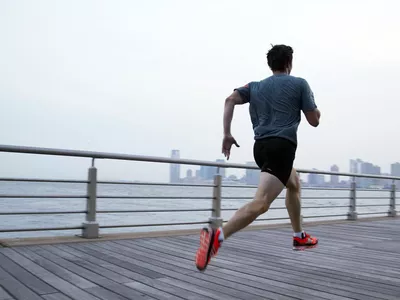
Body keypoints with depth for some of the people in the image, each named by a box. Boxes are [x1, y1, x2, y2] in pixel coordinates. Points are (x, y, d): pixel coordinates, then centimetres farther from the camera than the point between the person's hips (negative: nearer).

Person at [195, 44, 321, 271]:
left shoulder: (256, 86, 18)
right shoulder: (299, 84, 7)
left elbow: (230, 100, 0)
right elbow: (314, 121, 8)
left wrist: (227, 134, -1)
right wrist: (315, 109, 29)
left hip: (261, 146, 7)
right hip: (282, 146, -7)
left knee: (295, 184, 31)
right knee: (261, 203, -20)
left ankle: (299, 236, 38)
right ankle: (217, 236, -39)